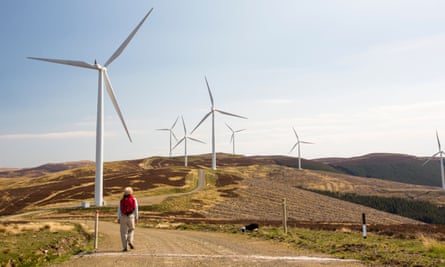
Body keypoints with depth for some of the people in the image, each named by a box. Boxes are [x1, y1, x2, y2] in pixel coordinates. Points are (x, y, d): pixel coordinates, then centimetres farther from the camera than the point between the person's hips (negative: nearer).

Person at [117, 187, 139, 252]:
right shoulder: (134, 199, 0)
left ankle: (125, 247, 2)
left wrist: (118, 218, 5)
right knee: (131, 230, 20)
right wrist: (136, 218, 1)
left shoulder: (122, 200, 3)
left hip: (123, 217, 1)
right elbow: (136, 209, -3)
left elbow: (119, 210, 1)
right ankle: (130, 241, -4)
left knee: (124, 232, 7)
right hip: (131, 217, 0)